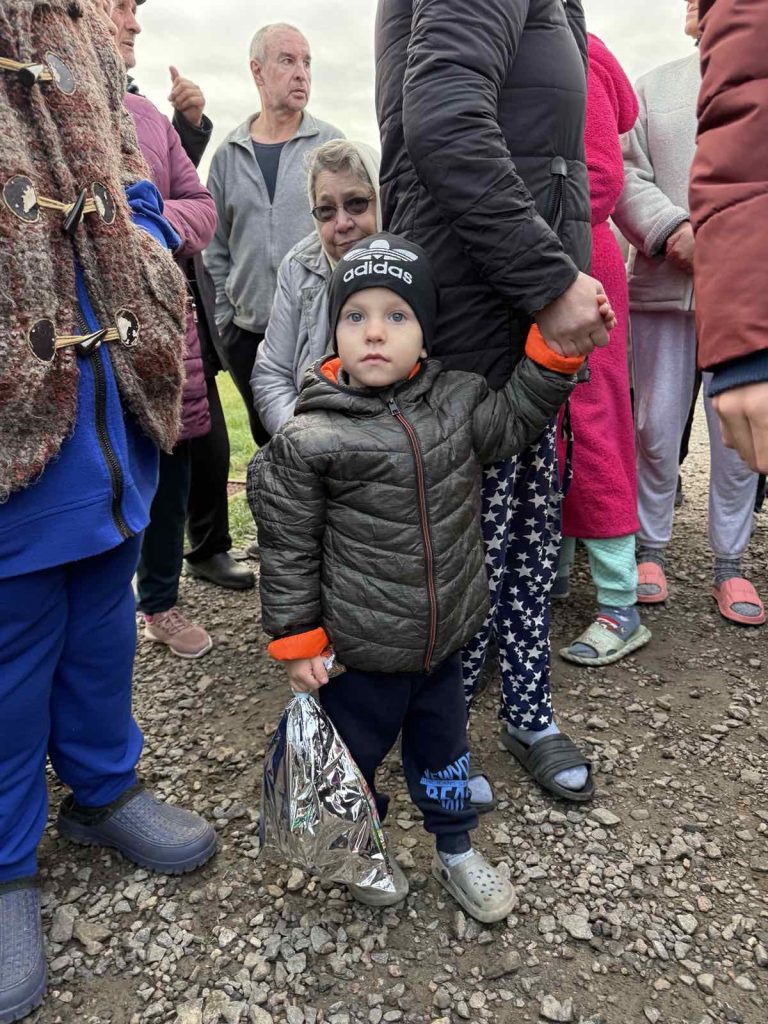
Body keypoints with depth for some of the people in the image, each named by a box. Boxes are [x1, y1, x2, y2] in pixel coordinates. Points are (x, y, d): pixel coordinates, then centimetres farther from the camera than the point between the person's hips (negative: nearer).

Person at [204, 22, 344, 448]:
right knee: (267, 438, 13)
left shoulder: (331, 144, 2)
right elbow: (215, 246, 12)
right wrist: (223, 317, 7)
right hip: (248, 332, 3)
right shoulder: (228, 154, 8)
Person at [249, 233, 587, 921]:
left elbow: (513, 424, 8)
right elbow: (289, 548, -11)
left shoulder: (456, 401, -5)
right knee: (355, 751, 19)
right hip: (359, 652, -4)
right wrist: (296, 639, -8)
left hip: (444, 639, 4)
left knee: (443, 747, 24)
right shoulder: (310, 440, -18)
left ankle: (456, 850, 49)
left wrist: (556, 350, -4)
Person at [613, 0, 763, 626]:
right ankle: (651, 548, 17)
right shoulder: (655, 87, 16)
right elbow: (627, 176, 4)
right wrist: (675, 232, -12)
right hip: (666, 286, 0)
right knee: (657, 423, 2)